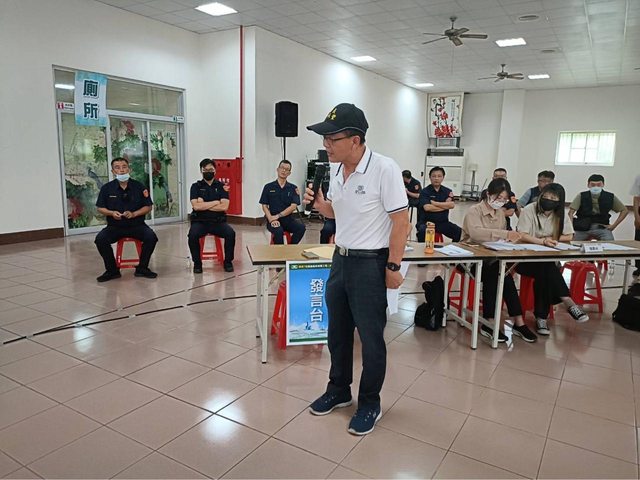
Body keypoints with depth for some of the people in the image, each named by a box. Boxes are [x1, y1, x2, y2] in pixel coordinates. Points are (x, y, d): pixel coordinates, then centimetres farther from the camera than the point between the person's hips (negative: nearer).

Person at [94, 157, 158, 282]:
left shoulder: (139, 186, 0)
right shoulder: (107, 188, 1)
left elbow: (148, 207, 1)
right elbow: (100, 208, 7)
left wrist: (133, 214, -15)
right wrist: (111, 213, -14)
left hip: (136, 225, -1)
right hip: (115, 226, 1)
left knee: (151, 237, -27)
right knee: (100, 239, -25)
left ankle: (142, 268, -5)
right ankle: (112, 270, -4)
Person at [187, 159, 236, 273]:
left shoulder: (221, 186, 6)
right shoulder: (196, 186, 5)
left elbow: (224, 207, -8)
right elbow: (196, 206, -10)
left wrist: (204, 205, -9)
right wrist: (216, 202, -8)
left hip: (218, 221, 1)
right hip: (200, 221, 0)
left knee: (231, 233, -28)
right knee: (192, 235, -31)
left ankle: (228, 261, -6)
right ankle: (197, 262, -8)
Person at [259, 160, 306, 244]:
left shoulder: (293, 188, 7)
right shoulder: (268, 187, 7)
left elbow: (293, 206, -4)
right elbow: (264, 206, 3)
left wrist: (278, 216, -13)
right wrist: (271, 219, -15)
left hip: (288, 219, 2)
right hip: (273, 220, -2)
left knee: (301, 227, -27)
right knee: (278, 231, -34)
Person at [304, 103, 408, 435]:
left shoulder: (384, 169, -17)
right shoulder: (338, 171, 5)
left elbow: (400, 220, -16)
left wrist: (393, 267, -16)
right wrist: (319, 205, -3)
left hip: (370, 264, -7)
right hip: (341, 259, 8)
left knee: (371, 339, 6)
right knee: (338, 332, 18)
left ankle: (370, 404, 25)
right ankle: (339, 391, 38)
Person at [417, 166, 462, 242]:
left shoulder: (447, 191, 9)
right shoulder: (425, 191, -2)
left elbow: (452, 205, -9)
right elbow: (427, 207, -18)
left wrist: (434, 203, -12)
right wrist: (445, 206, -6)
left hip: (443, 222, 4)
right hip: (426, 222, -3)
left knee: (460, 232, -16)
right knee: (423, 231, -35)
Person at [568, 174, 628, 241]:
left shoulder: (610, 197, 0)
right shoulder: (581, 196, -4)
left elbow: (624, 210, 11)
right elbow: (571, 212, -9)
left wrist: (614, 225, 3)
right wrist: (571, 228, -20)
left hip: (602, 227, 1)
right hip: (583, 227, 0)